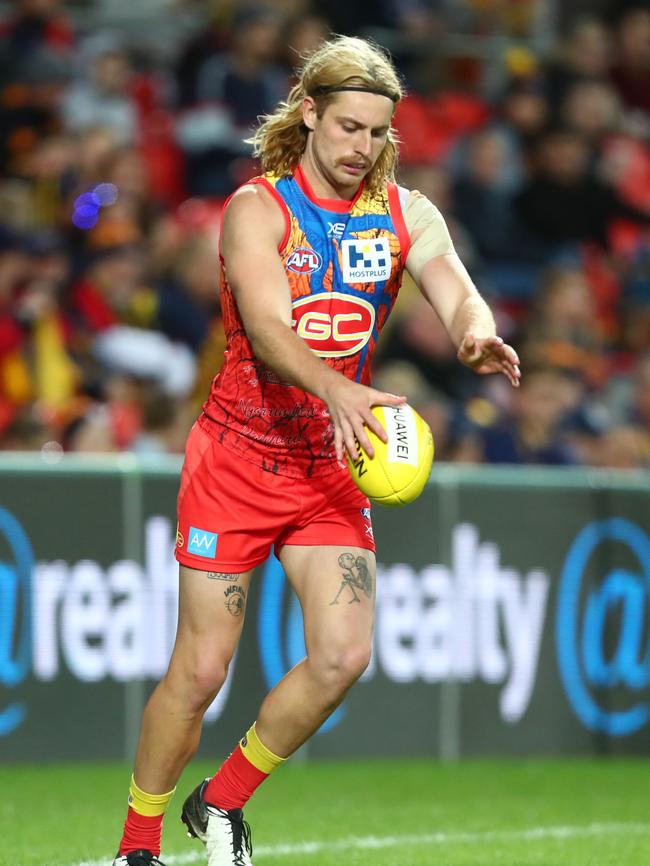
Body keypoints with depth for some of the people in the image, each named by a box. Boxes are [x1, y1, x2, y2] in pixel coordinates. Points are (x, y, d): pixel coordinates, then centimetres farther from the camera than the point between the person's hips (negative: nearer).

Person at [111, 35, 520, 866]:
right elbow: (267, 328, -27)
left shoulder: (404, 214, 1)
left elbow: (458, 295, -15)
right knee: (201, 667, -4)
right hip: (238, 459, -4)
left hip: (334, 468, 4)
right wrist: (337, 391, -46)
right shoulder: (257, 208, -12)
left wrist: (477, 334, -41)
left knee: (342, 655, -12)